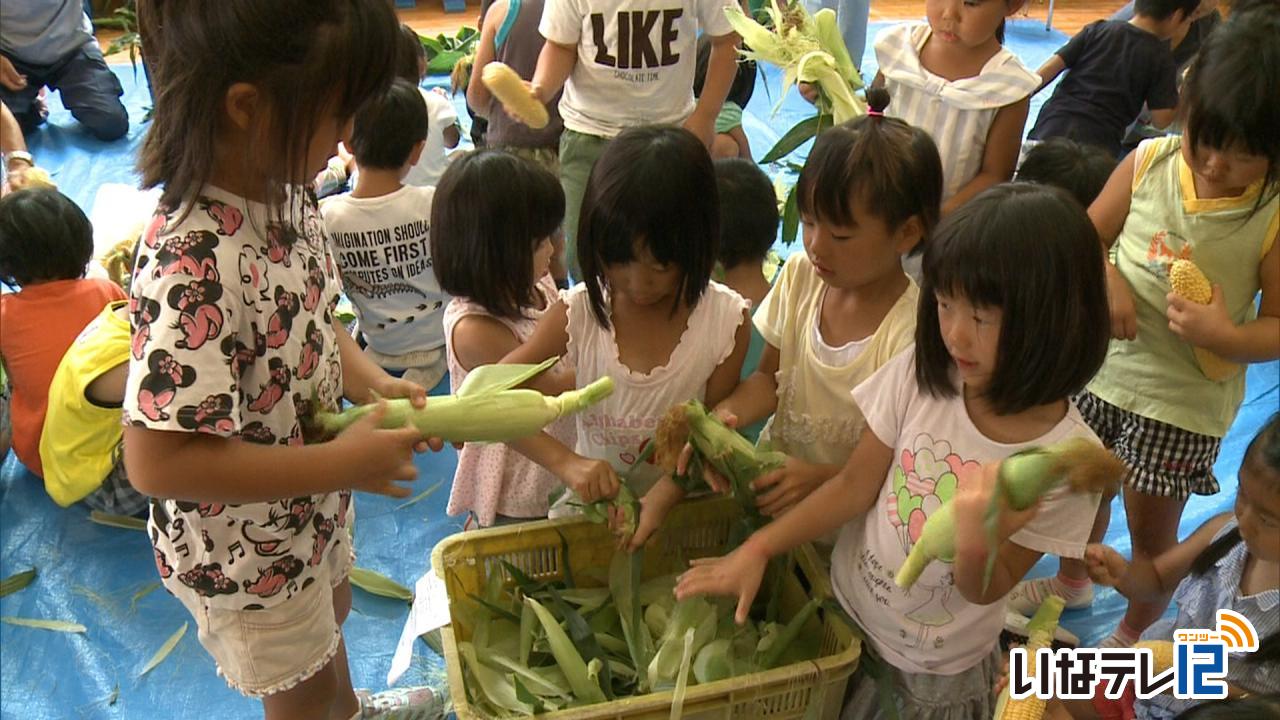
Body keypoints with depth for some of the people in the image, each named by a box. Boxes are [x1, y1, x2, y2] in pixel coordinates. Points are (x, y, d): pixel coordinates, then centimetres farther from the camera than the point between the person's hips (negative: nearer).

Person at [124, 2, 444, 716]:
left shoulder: (284, 189, -12)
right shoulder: (194, 266, -38)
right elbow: (157, 459, -36)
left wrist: (372, 384, -15)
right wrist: (346, 462, -31)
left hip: (312, 509, 8)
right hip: (246, 553, -8)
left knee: (331, 613, 36)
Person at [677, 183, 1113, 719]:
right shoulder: (920, 375, -18)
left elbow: (985, 590, -16)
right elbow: (854, 486, -9)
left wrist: (976, 541, -38)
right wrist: (757, 549, -15)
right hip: (843, 612, 3)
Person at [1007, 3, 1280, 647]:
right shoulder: (1149, 162, -12)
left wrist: (1224, 335, -31)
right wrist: (1105, 279, -21)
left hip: (1185, 401, -3)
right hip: (1102, 366, 3)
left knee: (1152, 532, 13)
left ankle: (1134, 632, 43)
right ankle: (1072, 579, 55)